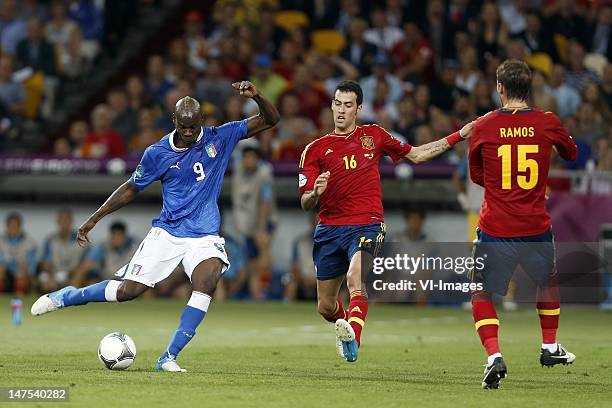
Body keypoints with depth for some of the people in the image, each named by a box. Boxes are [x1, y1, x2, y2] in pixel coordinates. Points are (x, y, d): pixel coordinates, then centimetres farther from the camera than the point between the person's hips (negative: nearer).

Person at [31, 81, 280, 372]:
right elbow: (131, 188, 11)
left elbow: (270, 120, -2)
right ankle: (66, 296, 20)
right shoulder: (157, 153, -4)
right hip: (166, 233, 0)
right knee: (128, 290, -7)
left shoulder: (220, 138, -4)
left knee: (208, 279, -30)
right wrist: (94, 219, 9)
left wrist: (256, 97, -22)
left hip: (204, 236, 0)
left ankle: (169, 357, -24)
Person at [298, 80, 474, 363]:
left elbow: (416, 155, 23)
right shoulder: (316, 149, 8)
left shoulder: (374, 135, 12)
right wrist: (316, 193, -21)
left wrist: (458, 136, 19)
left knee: (355, 279, -33)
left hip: (366, 226, -2)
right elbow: (305, 204, 3)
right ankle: (346, 326, 39)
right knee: (326, 308, 6)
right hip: (329, 230, 2)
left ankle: (352, 338, -52)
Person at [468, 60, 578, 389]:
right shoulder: (547, 123, -2)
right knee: (549, 281, 29)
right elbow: (571, 153, 20)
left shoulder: (484, 127, -4)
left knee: (481, 294, 10)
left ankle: (494, 357, -10)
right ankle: (550, 348, 37)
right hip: (536, 227, 2)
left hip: (494, 229, -2)